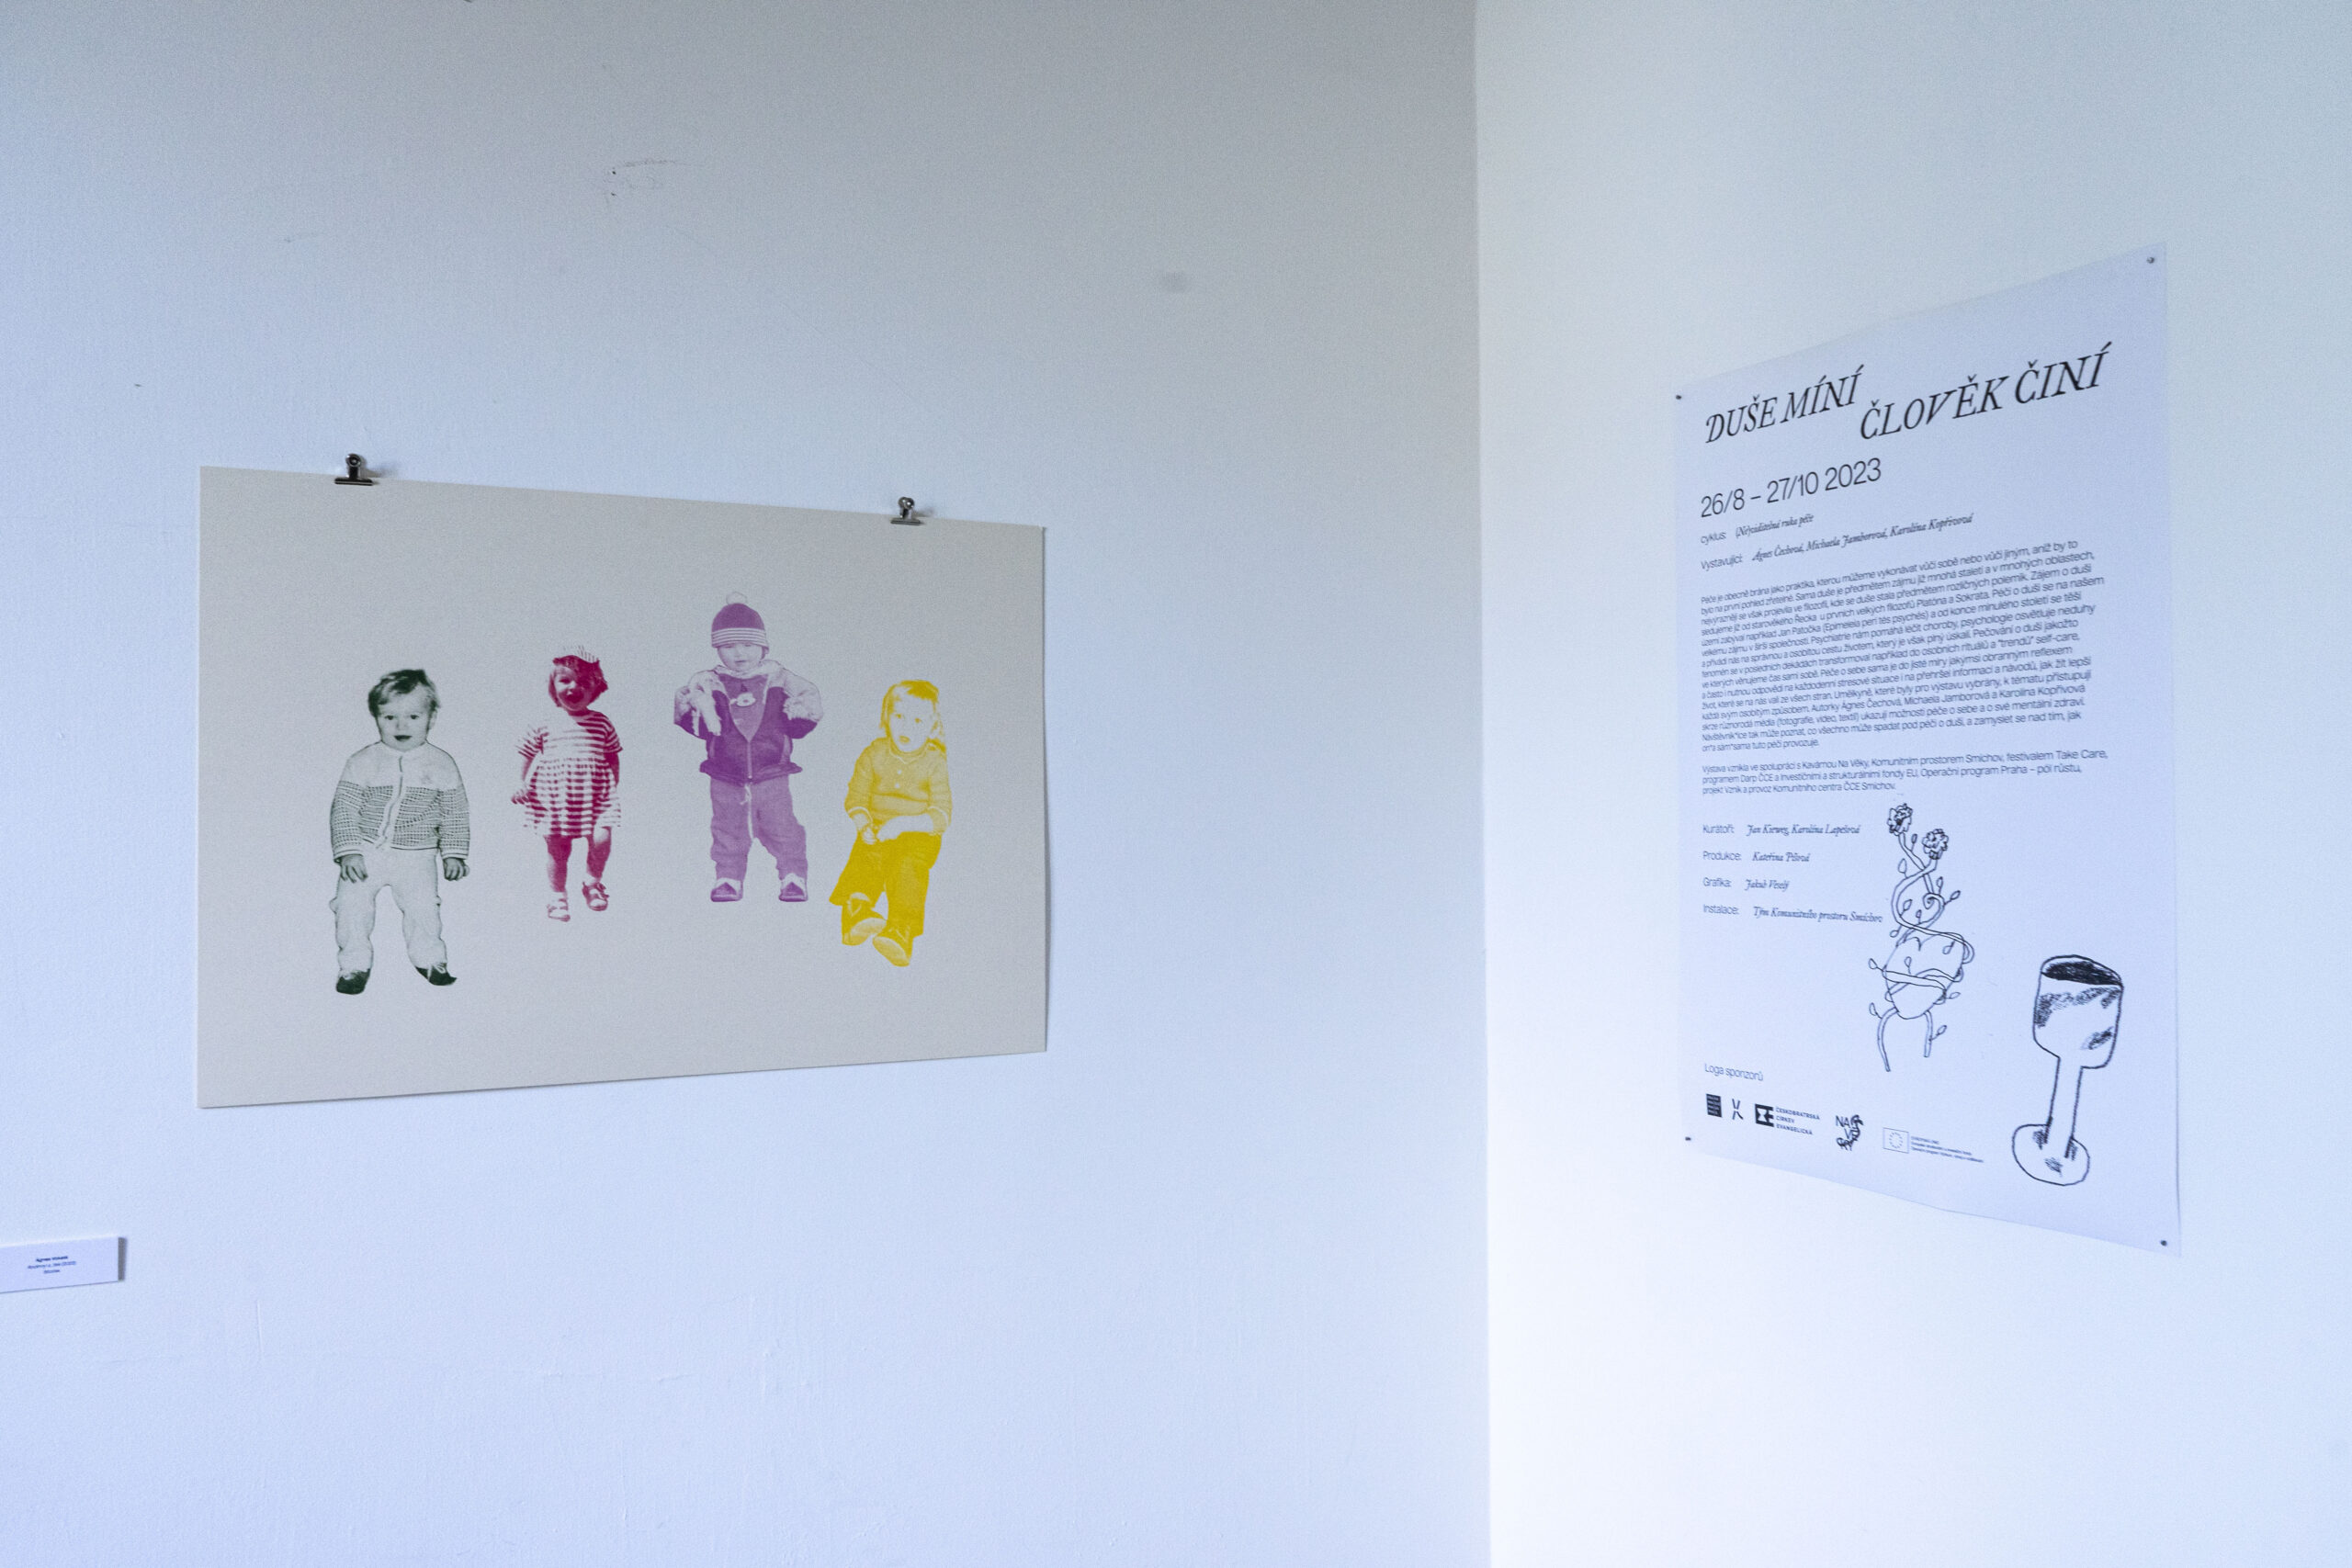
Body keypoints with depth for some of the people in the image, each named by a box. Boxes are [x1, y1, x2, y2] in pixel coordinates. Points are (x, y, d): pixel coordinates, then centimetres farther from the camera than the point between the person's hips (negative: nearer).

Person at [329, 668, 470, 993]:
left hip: (416, 856, 0)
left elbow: (454, 813, 4)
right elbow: (344, 809, -5)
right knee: (352, 903, -7)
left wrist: (453, 853, 0)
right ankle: (355, 963, 12)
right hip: (366, 852, 0)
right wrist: (349, 852, -12)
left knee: (423, 906, -6)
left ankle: (429, 958, 19)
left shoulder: (441, 764, -2)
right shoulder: (363, 762, -5)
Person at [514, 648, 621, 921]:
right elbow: (529, 757, 14)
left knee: (601, 838, -16)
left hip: (595, 795, 0)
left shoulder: (602, 723, 5)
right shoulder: (545, 727, 4)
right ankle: (558, 897, 22)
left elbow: (613, 756, 12)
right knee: (557, 849, 3)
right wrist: (525, 786, 8)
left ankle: (593, 883, 12)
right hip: (553, 796, 0)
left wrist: (614, 784, 4)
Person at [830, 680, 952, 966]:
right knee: (865, 860, -27)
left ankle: (900, 930, -46)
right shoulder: (873, 756, 7)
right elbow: (855, 799, 8)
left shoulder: (935, 763, 0)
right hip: (876, 832, 3)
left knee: (908, 867, -29)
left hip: (919, 836, -3)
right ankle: (858, 909, -47)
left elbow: (941, 816, -6)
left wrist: (902, 824, -20)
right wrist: (864, 825, -13)